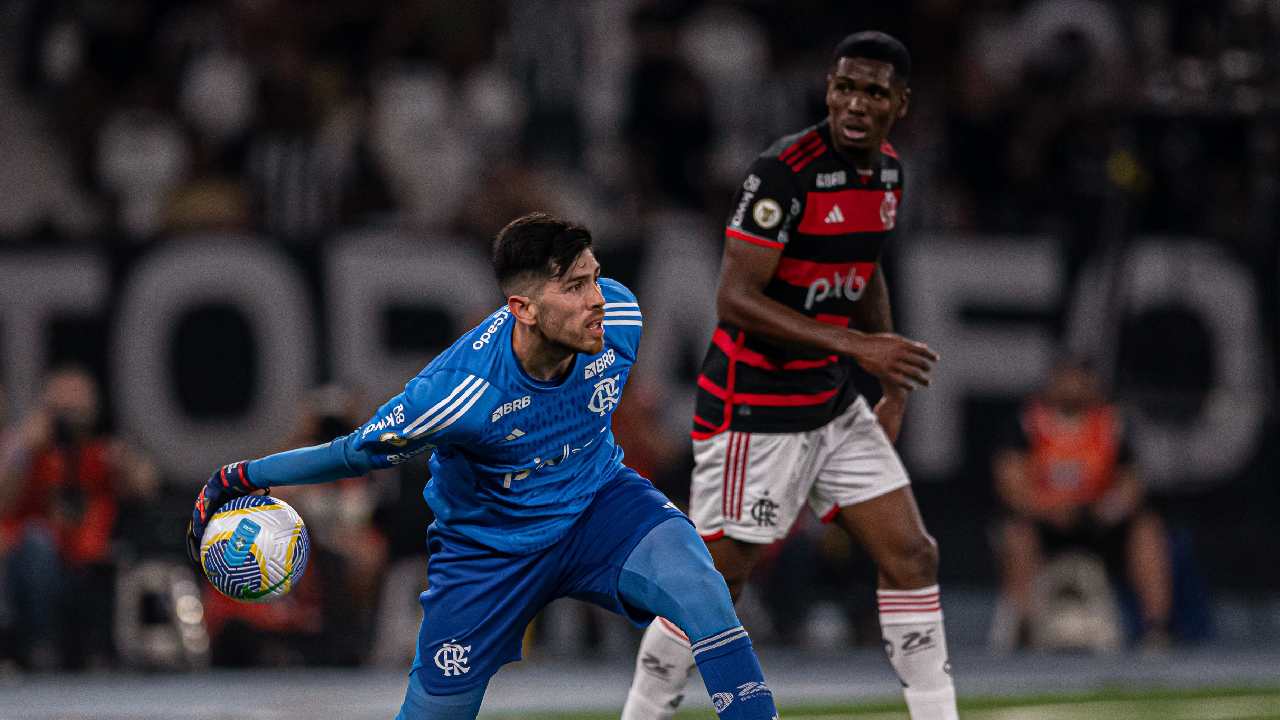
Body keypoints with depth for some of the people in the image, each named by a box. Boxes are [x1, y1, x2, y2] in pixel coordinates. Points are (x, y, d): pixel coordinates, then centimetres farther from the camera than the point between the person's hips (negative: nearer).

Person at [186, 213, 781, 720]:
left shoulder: (618, 318, -21)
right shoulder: (458, 391, -34)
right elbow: (358, 453, -16)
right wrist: (242, 480, -11)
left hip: (597, 503, 3)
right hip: (489, 544, -3)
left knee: (703, 593, -26)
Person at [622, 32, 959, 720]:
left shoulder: (887, 171, 6)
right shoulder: (785, 171, -20)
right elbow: (734, 299, -24)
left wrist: (894, 384, 16)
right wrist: (855, 345, -28)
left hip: (834, 406, 8)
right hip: (754, 411, -8)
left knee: (913, 557, 3)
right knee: (714, 583, -3)